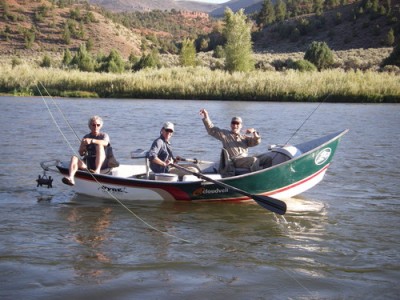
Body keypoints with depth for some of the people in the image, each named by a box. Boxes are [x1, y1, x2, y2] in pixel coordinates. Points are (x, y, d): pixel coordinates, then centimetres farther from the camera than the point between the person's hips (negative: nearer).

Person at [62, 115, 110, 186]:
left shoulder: (104, 135, 10)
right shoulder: (86, 137, 18)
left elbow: (105, 143, -17)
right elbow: (81, 153, 13)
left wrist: (92, 140, -34)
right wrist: (83, 146, -9)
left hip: (101, 164, -3)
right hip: (87, 163, 3)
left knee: (99, 146, -27)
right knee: (74, 158, -24)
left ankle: (97, 170, -46)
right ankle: (71, 178, -53)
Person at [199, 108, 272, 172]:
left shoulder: (244, 137, 25)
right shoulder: (225, 134, 14)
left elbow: (257, 141, 12)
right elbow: (211, 130, 5)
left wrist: (254, 132, -9)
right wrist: (206, 117, -8)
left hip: (246, 159, 6)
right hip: (235, 161, -6)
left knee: (267, 159, -8)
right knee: (254, 160, -32)